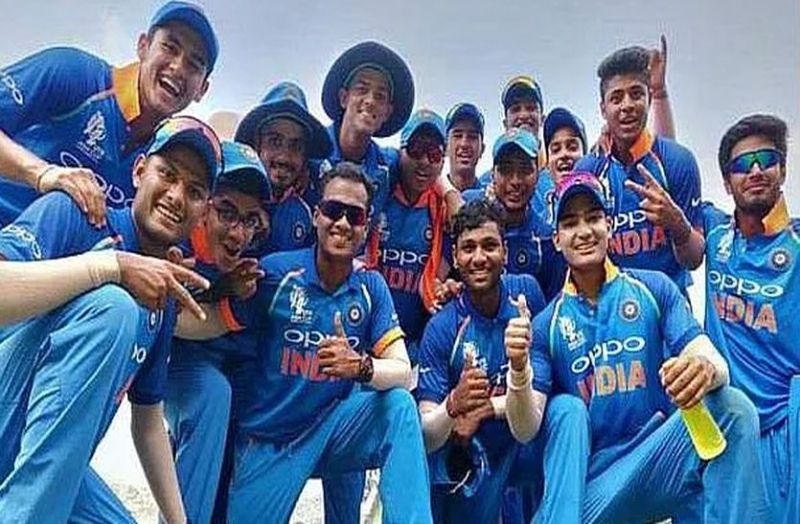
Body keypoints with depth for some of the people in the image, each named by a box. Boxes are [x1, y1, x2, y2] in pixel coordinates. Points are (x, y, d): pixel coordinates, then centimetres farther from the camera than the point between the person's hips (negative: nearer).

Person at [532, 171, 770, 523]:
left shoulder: (654, 288, 4)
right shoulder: (546, 326, 3)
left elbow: (714, 360, -8)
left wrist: (706, 369, -33)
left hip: (663, 459, 1)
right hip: (595, 478, 0)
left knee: (731, 407, -26)